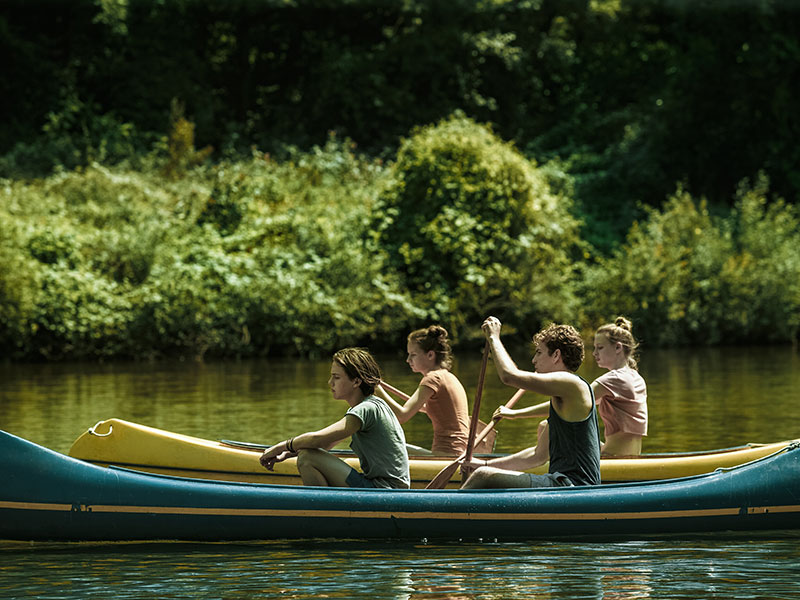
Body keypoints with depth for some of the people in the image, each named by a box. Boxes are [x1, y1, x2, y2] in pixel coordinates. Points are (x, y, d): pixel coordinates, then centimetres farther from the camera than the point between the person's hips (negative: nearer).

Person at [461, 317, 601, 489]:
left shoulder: (571, 383, -10)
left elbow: (509, 376, -17)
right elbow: (539, 454, 25)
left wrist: (493, 338, 0)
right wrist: (487, 464, 21)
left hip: (571, 485, -10)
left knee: (483, 477, -13)